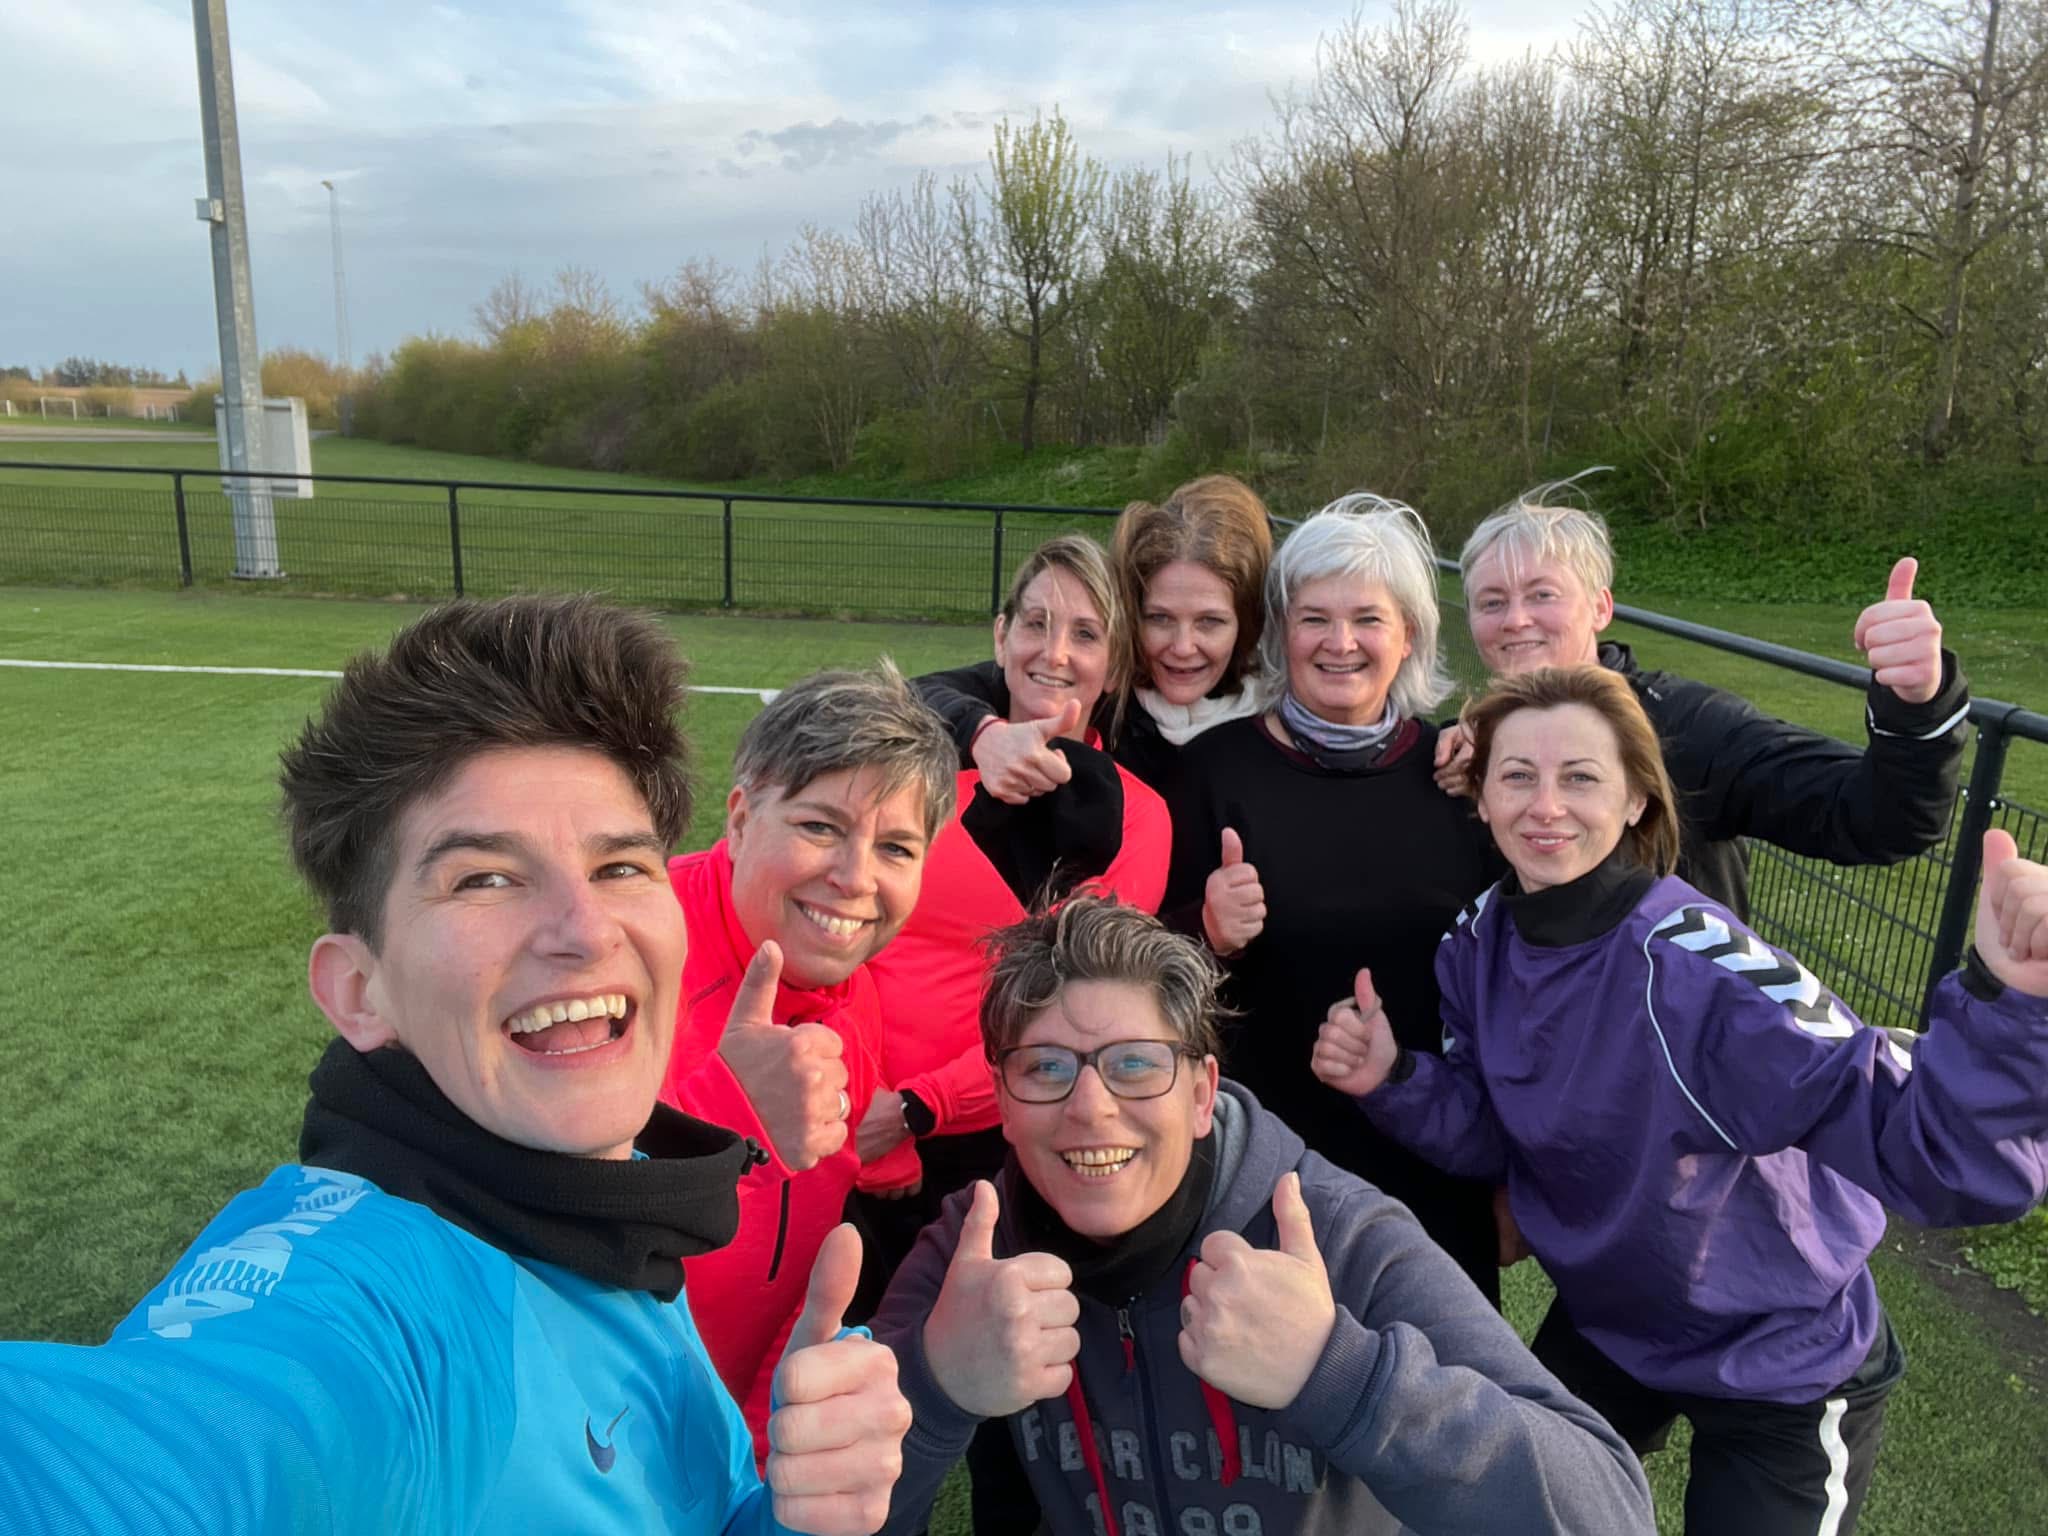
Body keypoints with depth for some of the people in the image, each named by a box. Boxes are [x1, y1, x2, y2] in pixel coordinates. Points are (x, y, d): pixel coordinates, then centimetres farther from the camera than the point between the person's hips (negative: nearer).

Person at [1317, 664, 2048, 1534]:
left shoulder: (1699, 966, -34)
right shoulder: (1482, 942, -14)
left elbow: (1950, 1165, -40)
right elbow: (1491, 1135, -2)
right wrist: (1393, 1082, -21)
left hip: (1781, 1370, -5)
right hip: (1603, 1324, 6)